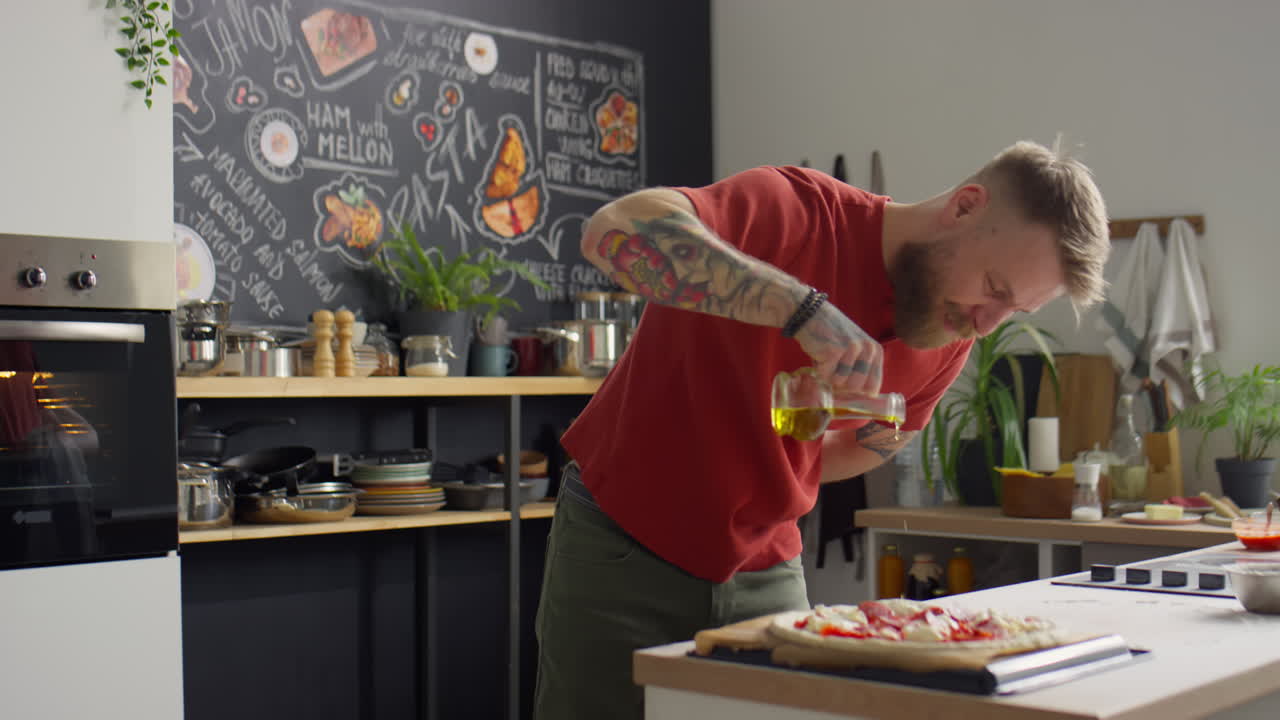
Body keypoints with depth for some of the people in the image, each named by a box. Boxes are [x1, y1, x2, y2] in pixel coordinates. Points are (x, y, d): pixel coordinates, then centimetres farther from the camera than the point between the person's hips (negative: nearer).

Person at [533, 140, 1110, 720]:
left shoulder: (952, 342, -2)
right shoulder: (799, 211, -21)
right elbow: (614, 230, -41)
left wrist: (876, 440, -4)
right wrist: (803, 308, -46)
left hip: (765, 574, 5)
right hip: (620, 548, -5)